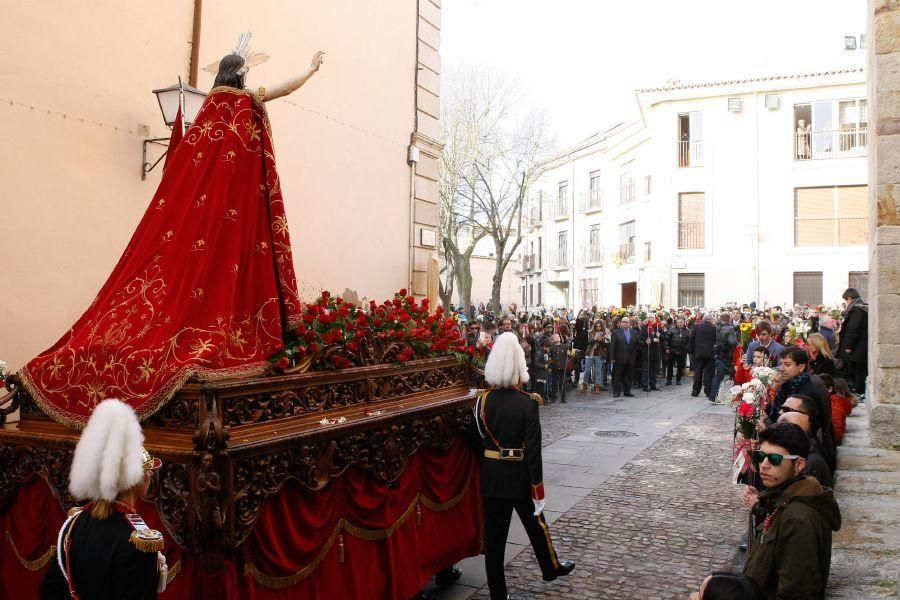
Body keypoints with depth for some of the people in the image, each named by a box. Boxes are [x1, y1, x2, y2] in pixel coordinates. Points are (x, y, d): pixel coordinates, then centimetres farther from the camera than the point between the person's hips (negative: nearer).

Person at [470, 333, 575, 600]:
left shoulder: (483, 400, -6)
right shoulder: (528, 403, -17)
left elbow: (478, 439, 0)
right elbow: (533, 450, -16)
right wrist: (538, 488, -9)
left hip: (491, 475, 3)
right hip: (519, 475, -2)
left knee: (494, 535, 10)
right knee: (535, 524, 21)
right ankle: (551, 568, 45)